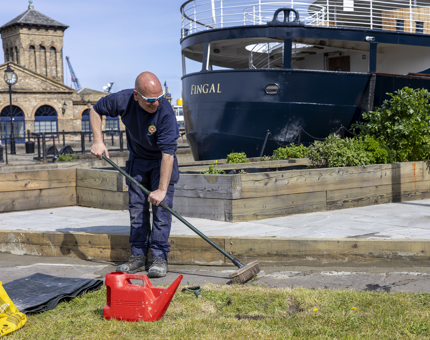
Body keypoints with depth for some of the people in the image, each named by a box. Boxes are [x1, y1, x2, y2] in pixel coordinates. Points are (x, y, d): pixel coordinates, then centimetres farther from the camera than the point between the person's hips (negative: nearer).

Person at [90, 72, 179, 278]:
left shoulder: (165, 112, -33)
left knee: (161, 206, -10)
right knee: (136, 208, 4)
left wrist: (162, 189, -36)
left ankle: (159, 257, -5)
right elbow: (95, 111, -1)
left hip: (162, 162, -4)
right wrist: (98, 141, -12)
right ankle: (138, 256, 11)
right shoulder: (123, 100, -22)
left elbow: (167, 153, -35)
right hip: (137, 160, 4)